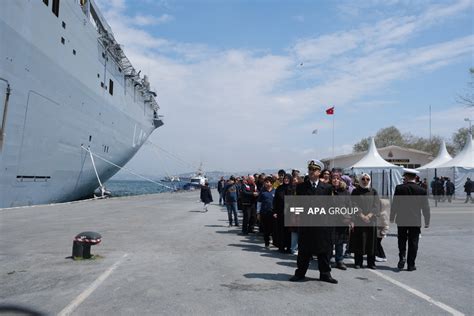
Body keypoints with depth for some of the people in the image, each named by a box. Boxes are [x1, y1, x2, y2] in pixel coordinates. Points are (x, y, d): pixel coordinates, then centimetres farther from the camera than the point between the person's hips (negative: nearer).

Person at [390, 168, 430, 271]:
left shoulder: (399, 188, -8)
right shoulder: (422, 190, -5)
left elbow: (394, 204, -4)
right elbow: (425, 207, 1)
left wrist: (392, 217, 8)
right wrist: (427, 222, 11)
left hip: (401, 220, 0)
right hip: (415, 220, 1)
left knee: (402, 240, 17)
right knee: (413, 243, 8)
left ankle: (402, 257, 0)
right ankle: (411, 265, 12)